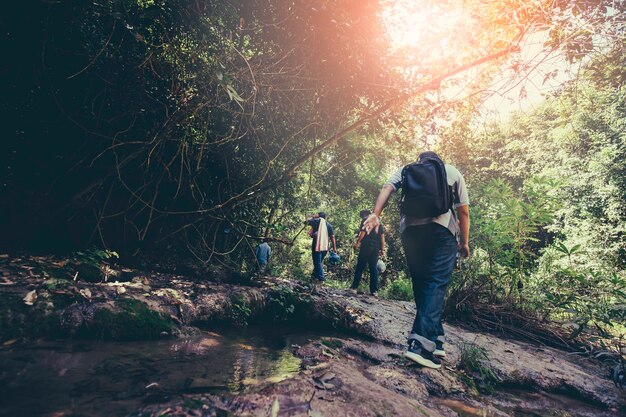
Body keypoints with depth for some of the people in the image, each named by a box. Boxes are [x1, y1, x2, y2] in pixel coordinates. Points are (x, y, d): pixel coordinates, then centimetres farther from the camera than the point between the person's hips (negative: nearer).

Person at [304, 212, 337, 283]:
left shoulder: (317, 221, 1)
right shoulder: (329, 225, 13)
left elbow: (306, 222, 4)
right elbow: (332, 236, 6)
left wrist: (313, 217, 18)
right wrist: (334, 247, 5)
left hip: (317, 245, -5)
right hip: (325, 247, 5)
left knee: (317, 262, -2)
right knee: (319, 262, 18)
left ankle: (321, 278, -8)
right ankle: (315, 276, 24)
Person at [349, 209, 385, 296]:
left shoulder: (365, 220, 4)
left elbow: (363, 232, -10)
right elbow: (382, 236, 13)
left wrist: (357, 242, -7)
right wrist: (382, 249, 11)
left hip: (366, 246, -5)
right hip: (376, 248, 5)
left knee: (360, 267, -1)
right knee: (374, 268, 5)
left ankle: (354, 287, -4)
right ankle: (374, 291, 2)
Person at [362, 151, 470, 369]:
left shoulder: (406, 169, 25)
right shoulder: (452, 171, 24)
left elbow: (387, 188, 4)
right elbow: (463, 211, 17)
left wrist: (375, 214, -7)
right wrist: (464, 242, 24)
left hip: (409, 228, 2)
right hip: (441, 227, -2)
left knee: (421, 284, 13)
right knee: (436, 284, -5)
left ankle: (436, 340, 19)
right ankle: (422, 344, -17)